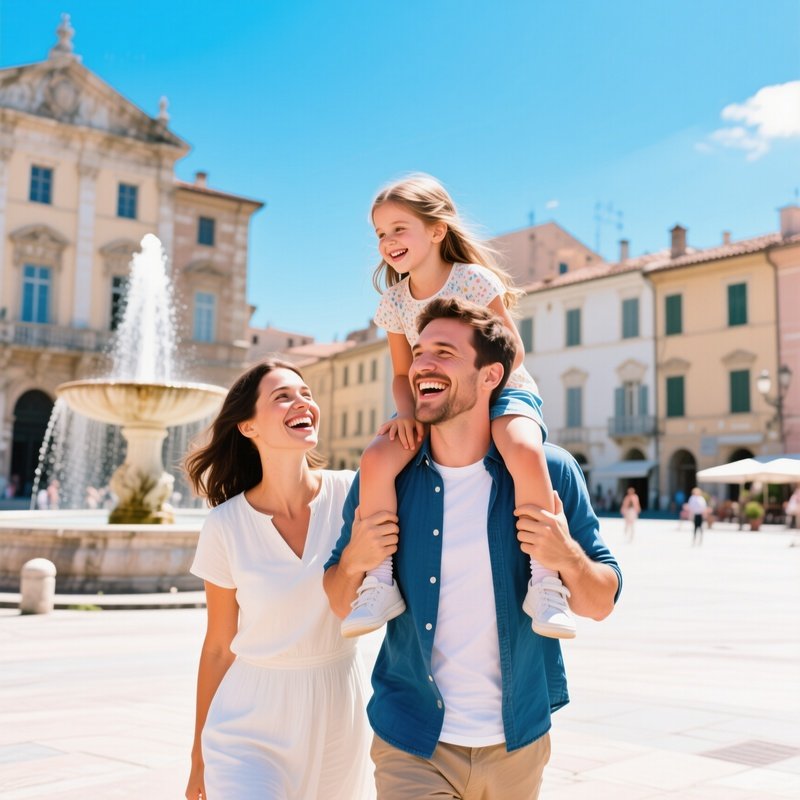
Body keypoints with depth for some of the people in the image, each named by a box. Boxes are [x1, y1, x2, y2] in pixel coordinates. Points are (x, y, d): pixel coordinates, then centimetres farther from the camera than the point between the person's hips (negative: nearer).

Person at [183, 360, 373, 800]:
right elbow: (218, 647, 0)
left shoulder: (350, 493, -8)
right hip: (252, 725, -1)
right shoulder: (226, 524, -9)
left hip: (339, 716, 2)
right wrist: (199, 754, 8)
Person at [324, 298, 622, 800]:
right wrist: (354, 561, -19)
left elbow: (601, 605, -3)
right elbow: (343, 608, 2)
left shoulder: (547, 471, -10)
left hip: (517, 744, 1)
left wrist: (568, 559, -24)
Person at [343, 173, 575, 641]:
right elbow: (402, 373, 9)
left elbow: (513, 351, -12)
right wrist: (407, 411, -12)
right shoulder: (394, 302, 4)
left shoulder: (473, 279, -11)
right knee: (377, 459, -23)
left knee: (523, 450, -38)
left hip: (500, 390, -4)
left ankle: (544, 581, -27)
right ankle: (380, 581, -12)